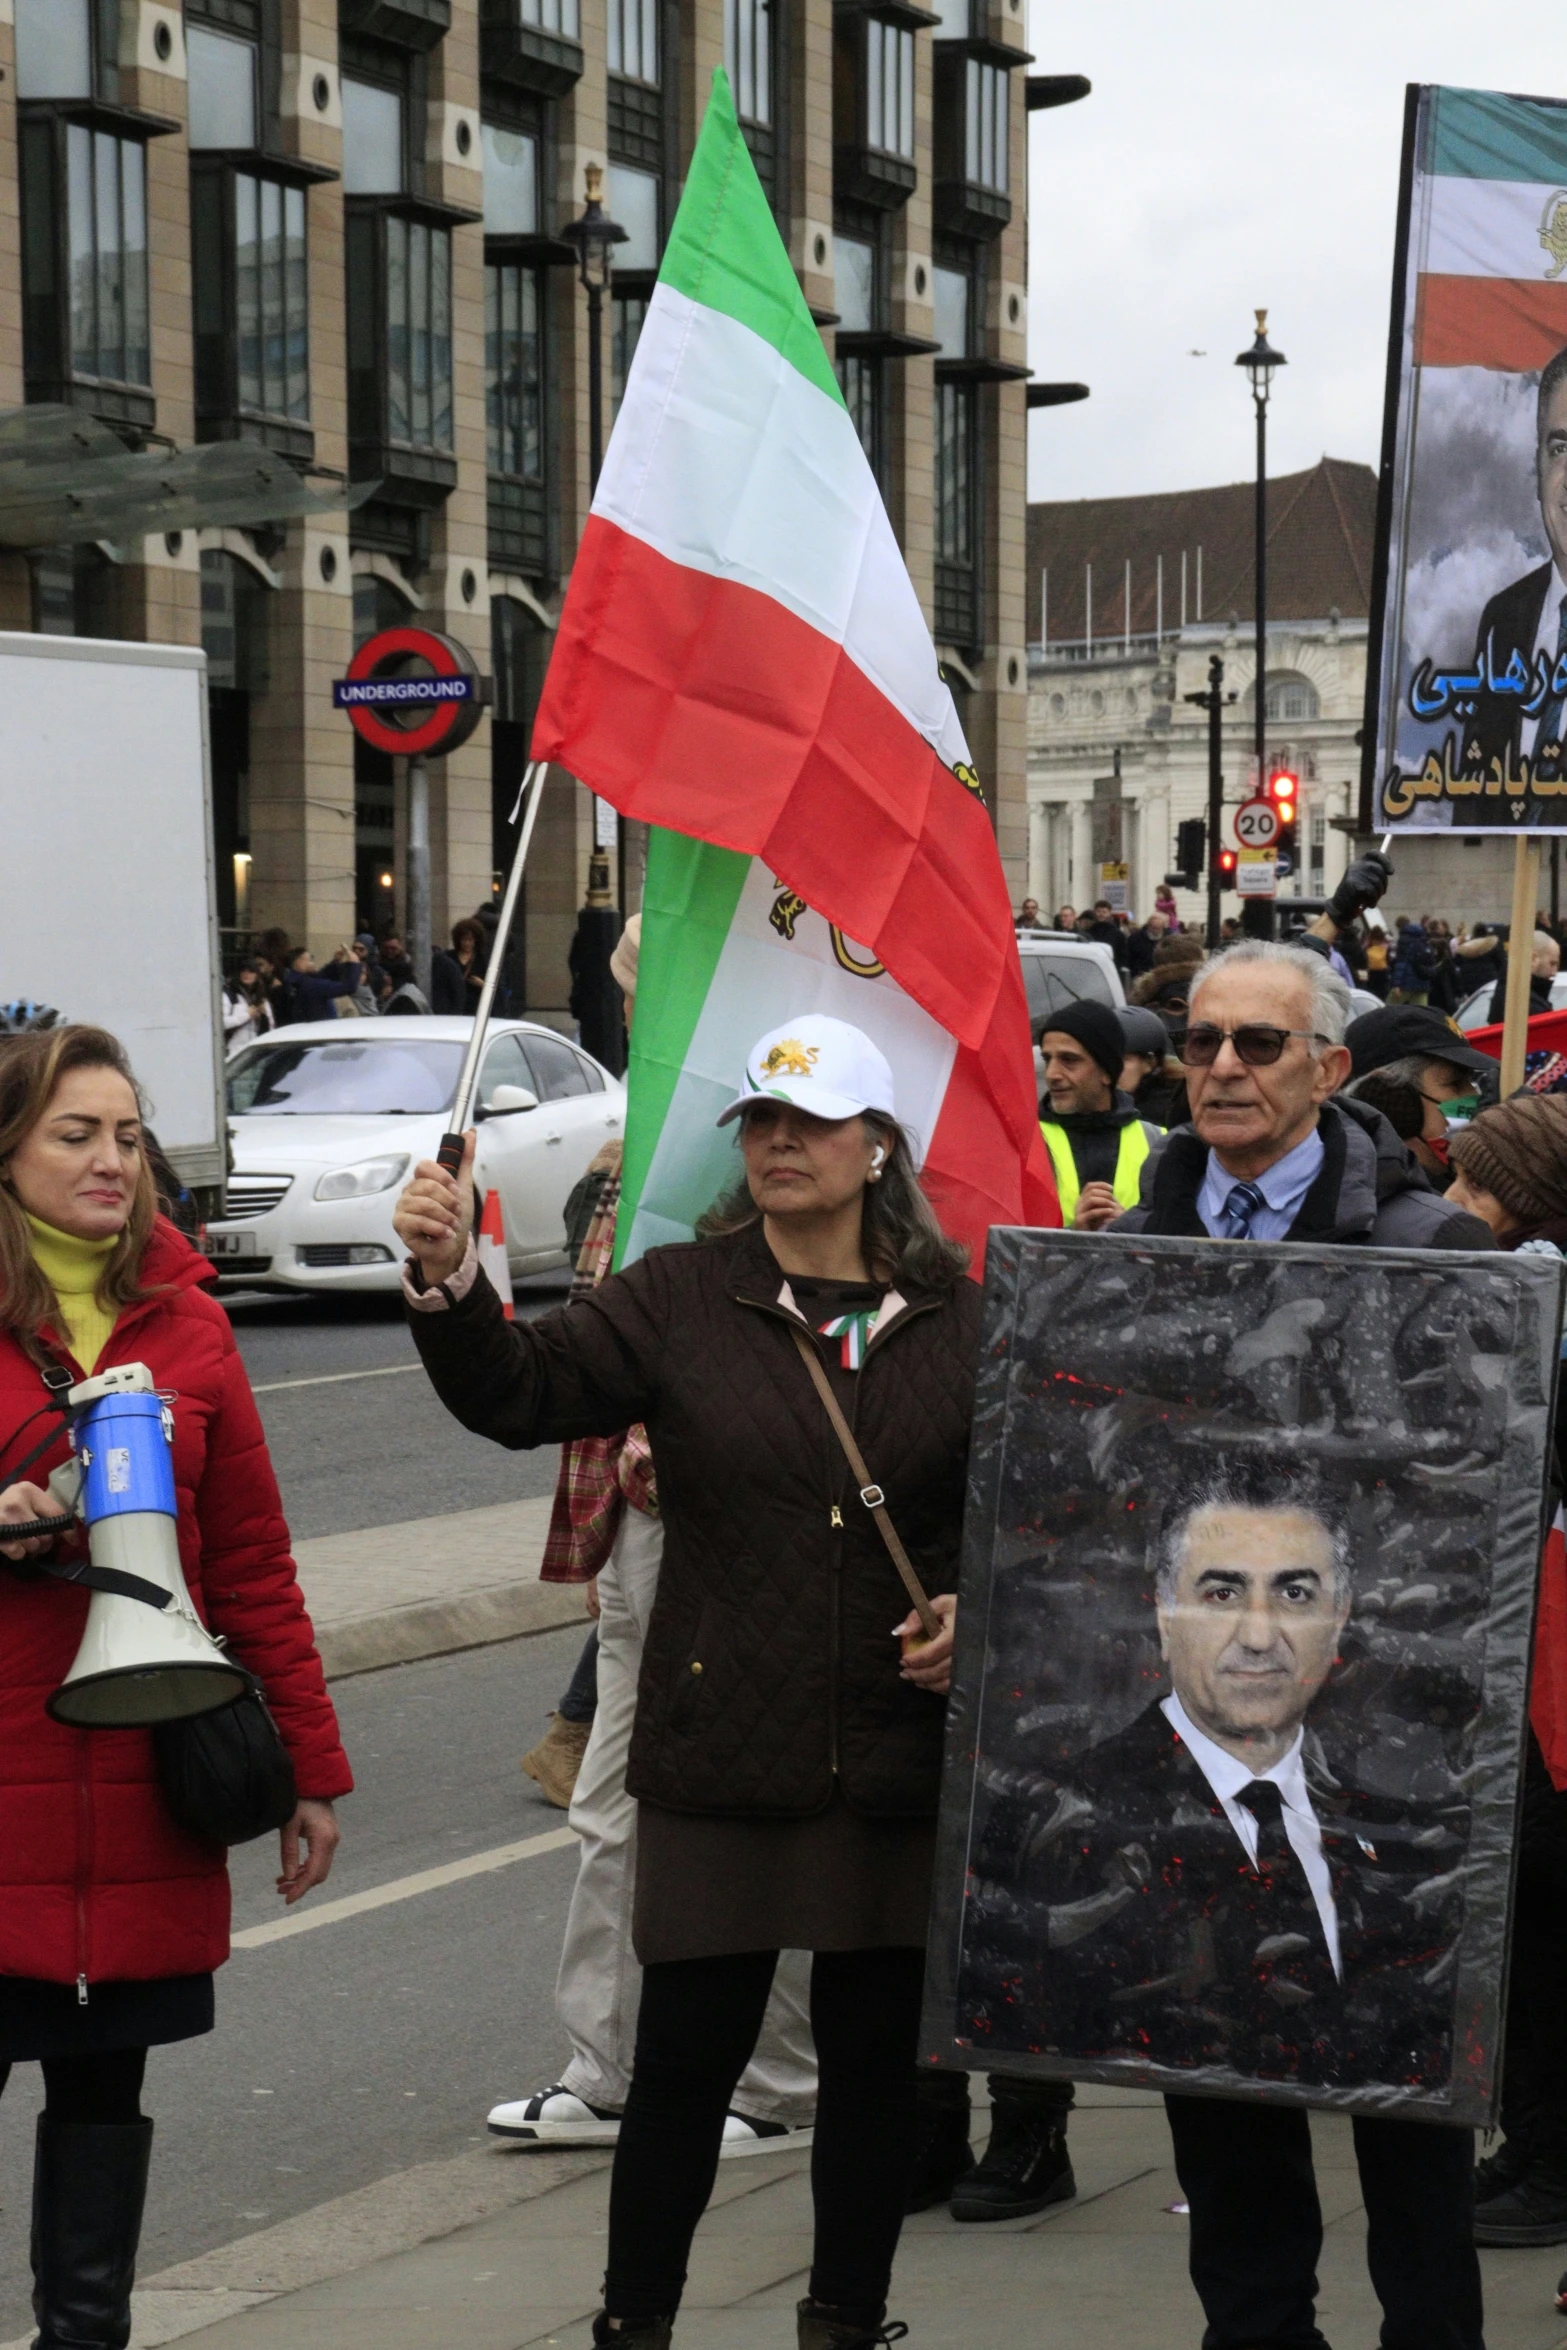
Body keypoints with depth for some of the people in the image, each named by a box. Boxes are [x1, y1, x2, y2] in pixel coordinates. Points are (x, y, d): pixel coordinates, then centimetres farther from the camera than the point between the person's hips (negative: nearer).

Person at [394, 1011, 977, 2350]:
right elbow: (519, 1390, -12)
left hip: (903, 1757, 2)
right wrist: (447, 1281, -29)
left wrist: (981, 1609, -4)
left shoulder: (961, 1320, 5)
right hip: (719, 1755, -1)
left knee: (876, 2056, 10)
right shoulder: (679, 1301, 1)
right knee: (687, 2053, 1)